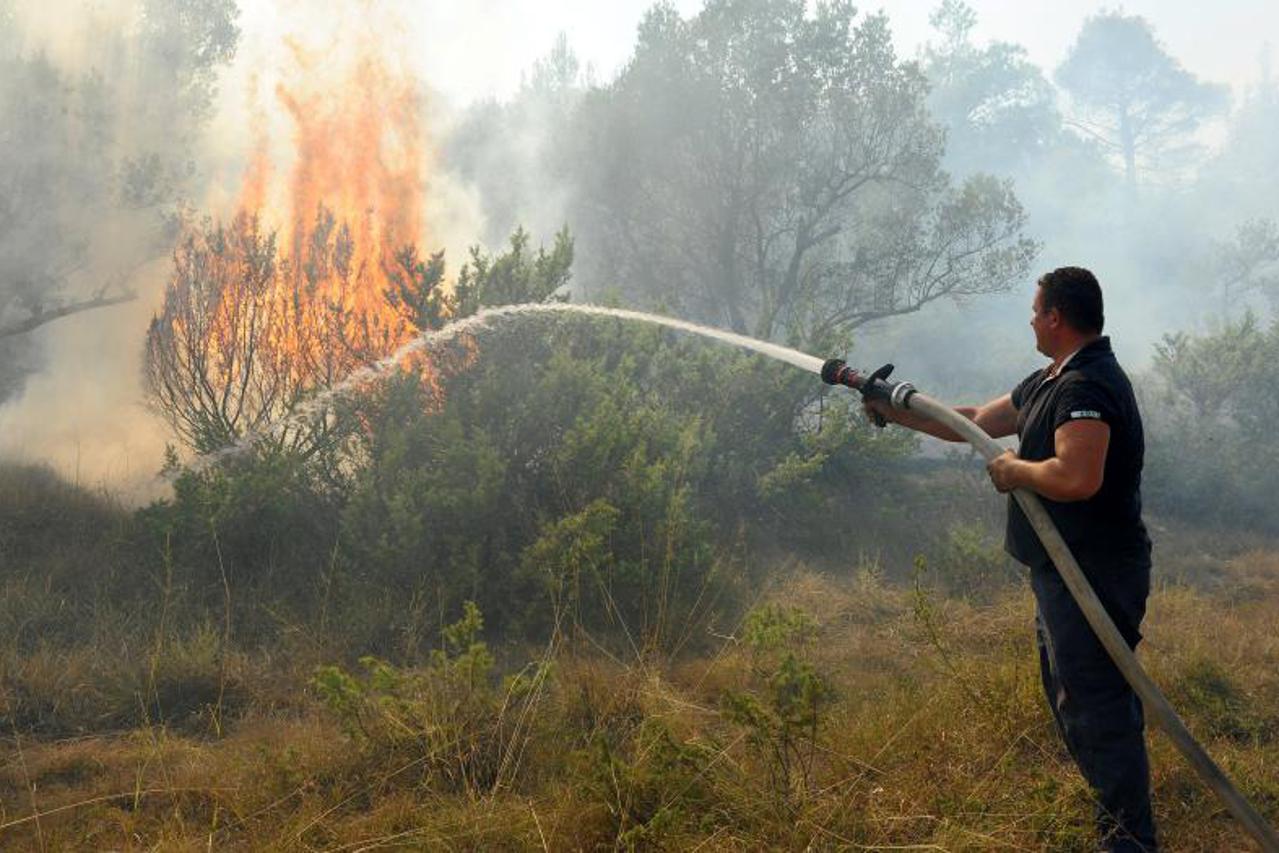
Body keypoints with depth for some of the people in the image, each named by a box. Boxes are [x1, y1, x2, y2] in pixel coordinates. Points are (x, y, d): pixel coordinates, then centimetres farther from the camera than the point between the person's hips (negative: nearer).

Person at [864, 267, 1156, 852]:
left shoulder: (1087, 386, -20)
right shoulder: (1051, 381, 14)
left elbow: (1076, 478, -34)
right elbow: (975, 421, 22)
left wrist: (1014, 470, -16)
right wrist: (898, 412, 22)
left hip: (1094, 576, -11)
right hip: (1065, 570, 11)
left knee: (1099, 705, -6)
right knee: (1068, 694, 20)